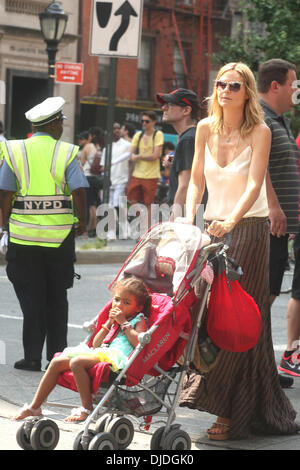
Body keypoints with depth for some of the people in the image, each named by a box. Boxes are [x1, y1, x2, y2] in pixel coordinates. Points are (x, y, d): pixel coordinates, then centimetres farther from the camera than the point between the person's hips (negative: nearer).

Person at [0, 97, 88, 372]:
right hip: (60, 236, 0)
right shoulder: (66, 153, -4)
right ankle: (57, 354, 17)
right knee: (57, 298, 12)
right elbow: (79, 191, -10)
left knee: (31, 298, 6)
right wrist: (82, 221, 4)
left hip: (24, 235, 0)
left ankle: (32, 356, 1)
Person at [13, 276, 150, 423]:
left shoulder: (138, 320, 8)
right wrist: (109, 323, 14)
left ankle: (87, 409, -25)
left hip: (115, 357, -8)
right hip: (99, 352, 8)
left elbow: (139, 343, -13)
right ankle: (34, 407, 0)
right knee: (57, 362, -3)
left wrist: (124, 323, -6)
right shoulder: (115, 319, 30)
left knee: (77, 362, -31)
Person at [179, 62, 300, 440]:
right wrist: (188, 219, -8)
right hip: (212, 228, 5)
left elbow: (254, 185, -18)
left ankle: (232, 412, -4)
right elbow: (196, 181, 8)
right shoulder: (206, 129, 6)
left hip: (249, 228, -5)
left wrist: (231, 220, -33)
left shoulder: (259, 132, -8)